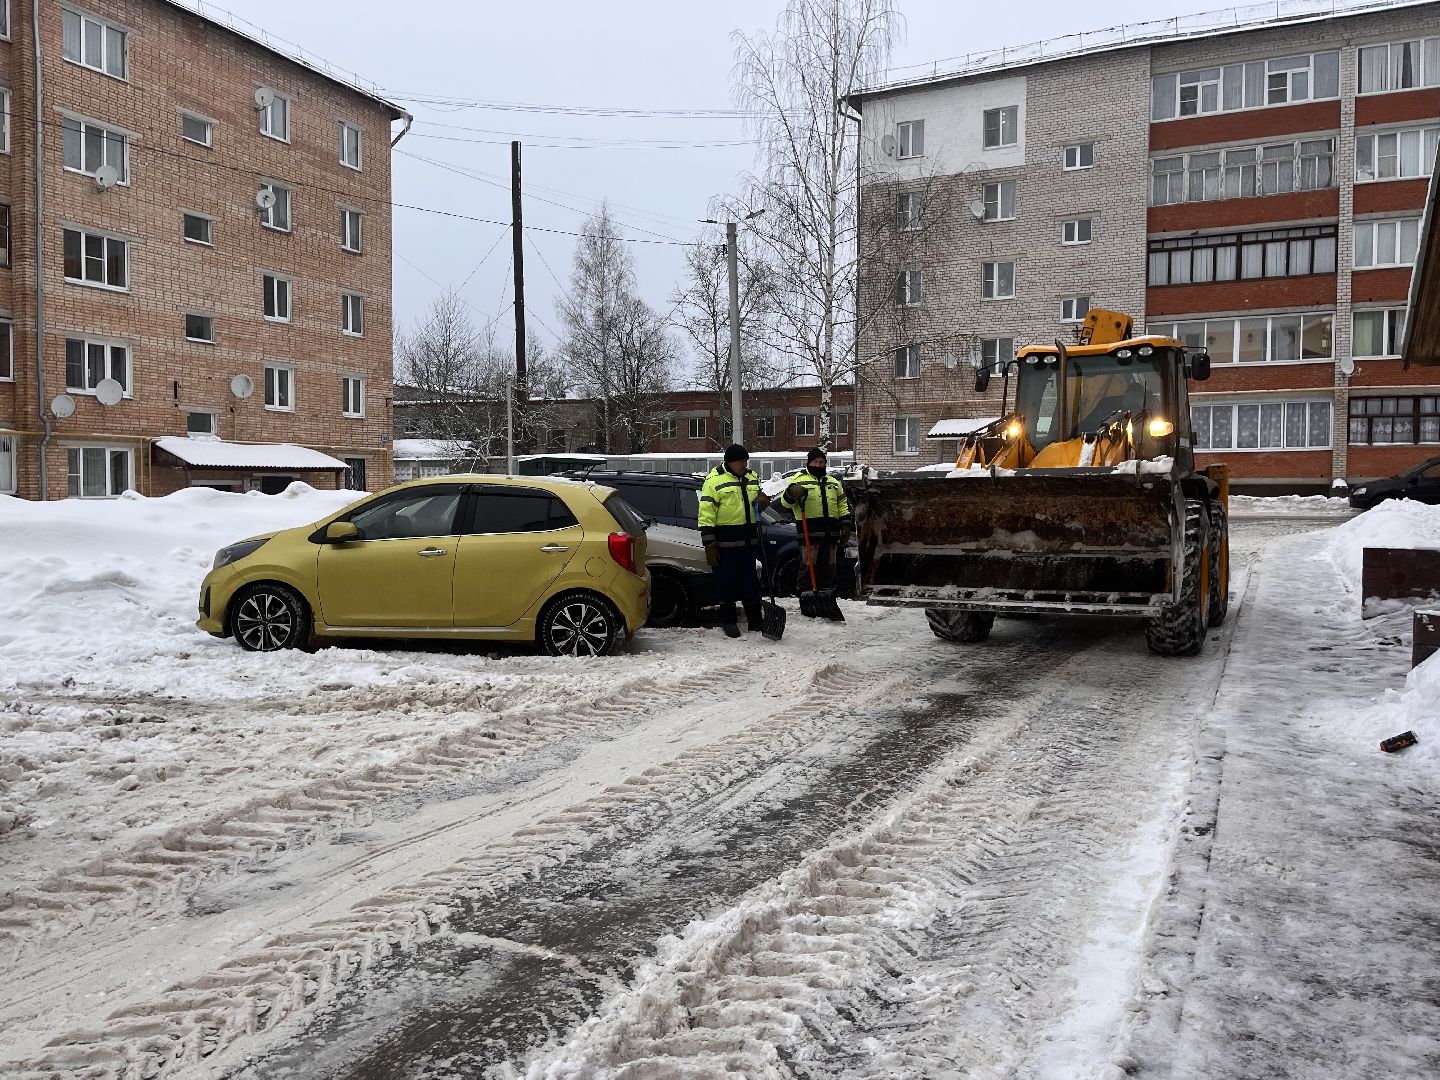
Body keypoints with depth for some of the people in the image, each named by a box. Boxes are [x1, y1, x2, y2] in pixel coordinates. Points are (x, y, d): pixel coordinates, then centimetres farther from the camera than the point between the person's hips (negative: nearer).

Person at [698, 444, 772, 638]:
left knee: (750, 581, 12)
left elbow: (759, 498, 29)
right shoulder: (714, 481, -8)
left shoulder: (752, 478, 12)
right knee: (726, 582, 1)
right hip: (725, 542, -6)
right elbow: (706, 513, -11)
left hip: (749, 540, 6)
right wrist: (709, 543, -16)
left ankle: (755, 619, 21)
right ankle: (728, 621, 12)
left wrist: (763, 501, 2)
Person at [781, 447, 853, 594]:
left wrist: (846, 524, 12)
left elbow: (842, 504, 23)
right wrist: (792, 492, -24)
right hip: (810, 530, -5)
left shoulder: (833, 482, 21)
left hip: (830, 532, 5)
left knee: (828, 565, 11)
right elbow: (785, 502, -3)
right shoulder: (799, 480, 4)